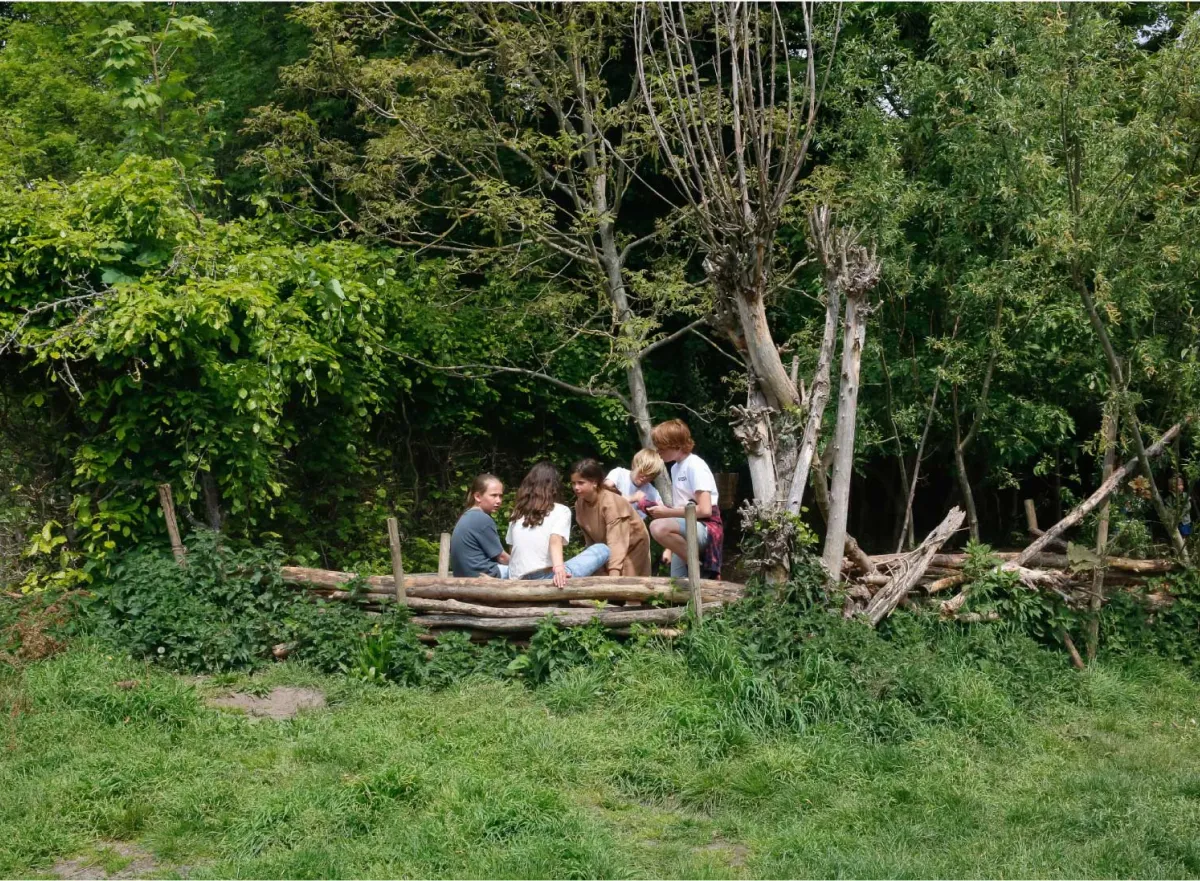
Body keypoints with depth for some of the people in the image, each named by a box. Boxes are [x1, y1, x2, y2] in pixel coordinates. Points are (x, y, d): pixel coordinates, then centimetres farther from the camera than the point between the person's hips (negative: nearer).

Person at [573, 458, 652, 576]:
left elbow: (616, 541, -39)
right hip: (607, 549, 6)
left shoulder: (611, 503, -33)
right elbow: (590, 537, -5)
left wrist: (614, 574, -47)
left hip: (632, 546, -6)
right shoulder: (579, 504, -14)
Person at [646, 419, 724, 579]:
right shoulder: (675, 468, 16)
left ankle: (698, 567, -17)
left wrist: (667, 512, -12)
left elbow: (705, 510, -19)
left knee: (658, 527, -34)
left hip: (706, 529, -9)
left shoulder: (695, 466, -10)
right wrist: (670, 546, 10)